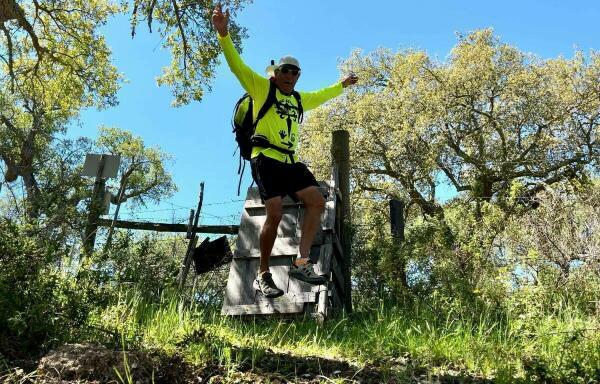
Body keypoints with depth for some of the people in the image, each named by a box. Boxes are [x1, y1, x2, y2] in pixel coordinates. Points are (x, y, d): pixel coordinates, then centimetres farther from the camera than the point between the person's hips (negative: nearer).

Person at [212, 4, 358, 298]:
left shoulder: (299, 99, 26)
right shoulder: (261, 88, 7)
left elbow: (321, 96, 45)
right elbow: (236, 64, -3)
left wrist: (342, 85, 54)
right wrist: (223, 33, -16)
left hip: (291, 161, 7)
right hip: (266, 158, -7)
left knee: (317, 203, -8)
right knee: (274, 215, -17)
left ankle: (301, 263, -9)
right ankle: (263, 275, -5)